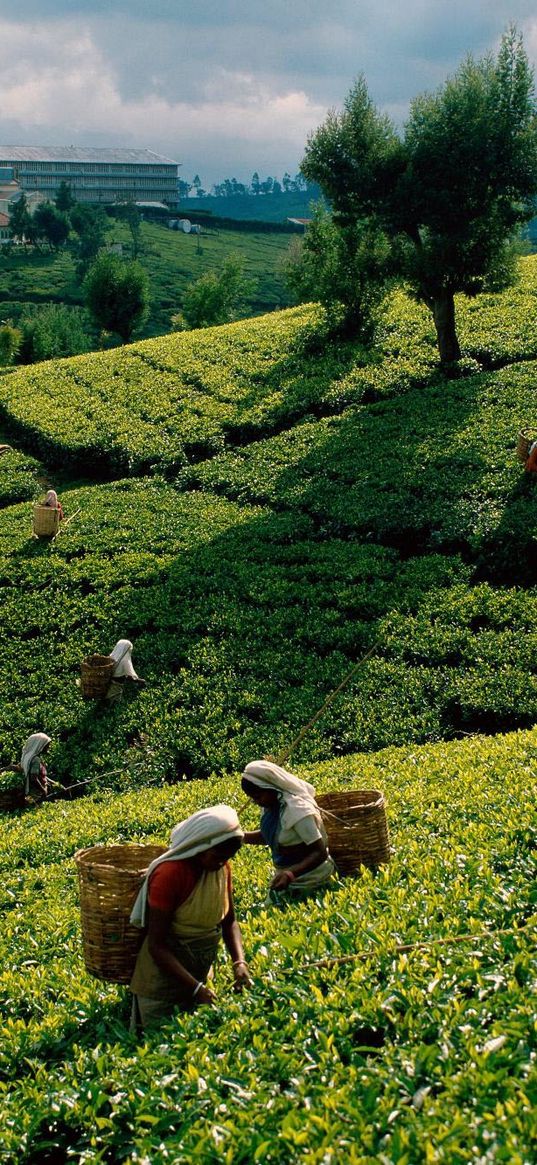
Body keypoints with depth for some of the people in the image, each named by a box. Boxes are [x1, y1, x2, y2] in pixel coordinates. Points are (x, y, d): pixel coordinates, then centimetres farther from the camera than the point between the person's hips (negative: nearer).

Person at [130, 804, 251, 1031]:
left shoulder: (222, 867, -6)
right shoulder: (169, 874, -26)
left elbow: (229, 921, 5)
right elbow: (157, 945, -24)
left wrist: (239, 962, -13)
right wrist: (196, 988, -29)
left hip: (200, 972, 7)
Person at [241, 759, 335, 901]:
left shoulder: (298, 811, -28)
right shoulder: (271, 804, -4)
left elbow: (320, 853, -27)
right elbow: (268, 835, 12)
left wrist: (290, 874, -40)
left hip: (307, 877, -8)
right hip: (285, 873, 8)